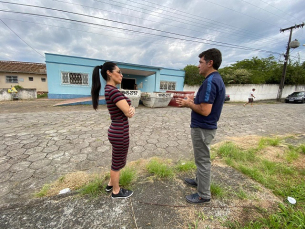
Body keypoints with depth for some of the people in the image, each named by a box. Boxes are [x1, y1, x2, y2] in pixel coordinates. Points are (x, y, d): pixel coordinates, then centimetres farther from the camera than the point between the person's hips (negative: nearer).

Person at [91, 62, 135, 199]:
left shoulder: (109, 90, 10)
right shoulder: (113, 91, -22)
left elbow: (127, 108, 11)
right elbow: (128, 113, -22)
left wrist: (131, 108, -12)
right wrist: (130, 110, 0)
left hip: (117, 131, 10)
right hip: (120, 133, -10)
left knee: (116, 161, 27)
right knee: (118, 163, 12)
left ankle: (111, 184, 48)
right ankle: (116, 191, 37)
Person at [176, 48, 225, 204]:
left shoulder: (210, 81, -22)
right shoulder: (217, 79, 11)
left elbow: (205, 110, -27)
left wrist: (189, 104, -12)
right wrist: (194, 101, 9)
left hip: (202, 128, -10)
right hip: (205, 127, 10)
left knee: (203, 160, 5)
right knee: (201, 158, 24)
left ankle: (203, 194, 24)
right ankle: (199, 180, 44)